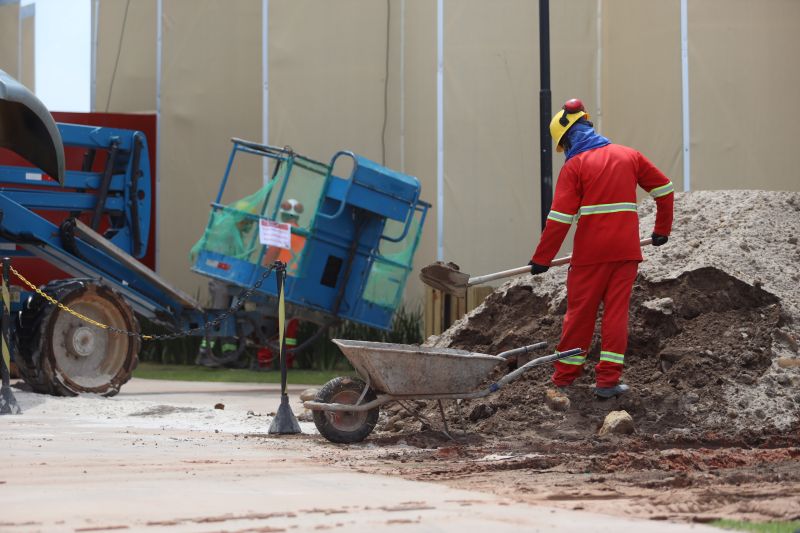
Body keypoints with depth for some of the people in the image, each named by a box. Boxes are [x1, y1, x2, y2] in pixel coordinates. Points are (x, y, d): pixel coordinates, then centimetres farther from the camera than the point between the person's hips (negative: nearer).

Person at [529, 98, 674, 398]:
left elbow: (560, 218, -9)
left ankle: (564, 379, 13)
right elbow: (664, 188, 15)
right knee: (616, 312, 5)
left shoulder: (574, 166, -4)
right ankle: (608, 380, 2)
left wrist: (542, 259, -5)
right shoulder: (628, 156, 10)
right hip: (626, 250, 3)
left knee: (579, 313, 6)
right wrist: (662, 229, 25)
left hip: (590, 253, -3)